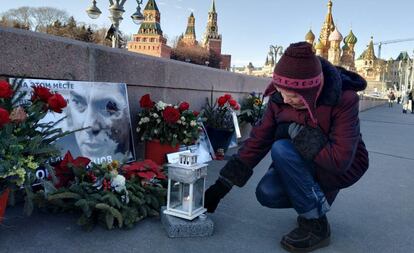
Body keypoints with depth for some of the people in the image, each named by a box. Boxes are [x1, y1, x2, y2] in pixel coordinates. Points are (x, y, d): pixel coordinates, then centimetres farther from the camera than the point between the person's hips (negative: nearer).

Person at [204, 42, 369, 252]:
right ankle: (316, 197, 8)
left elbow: (340, 159, -33)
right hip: (305, 164, 5)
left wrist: (294, 130, -30)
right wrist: (221, 185, -16)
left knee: (281, 149, -30)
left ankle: (316, 225, -16)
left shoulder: (344, 99, -27)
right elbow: (257, 141, -13)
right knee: (266, 194, -22)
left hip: (343, 169, -5)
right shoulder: (279, 99, -14)